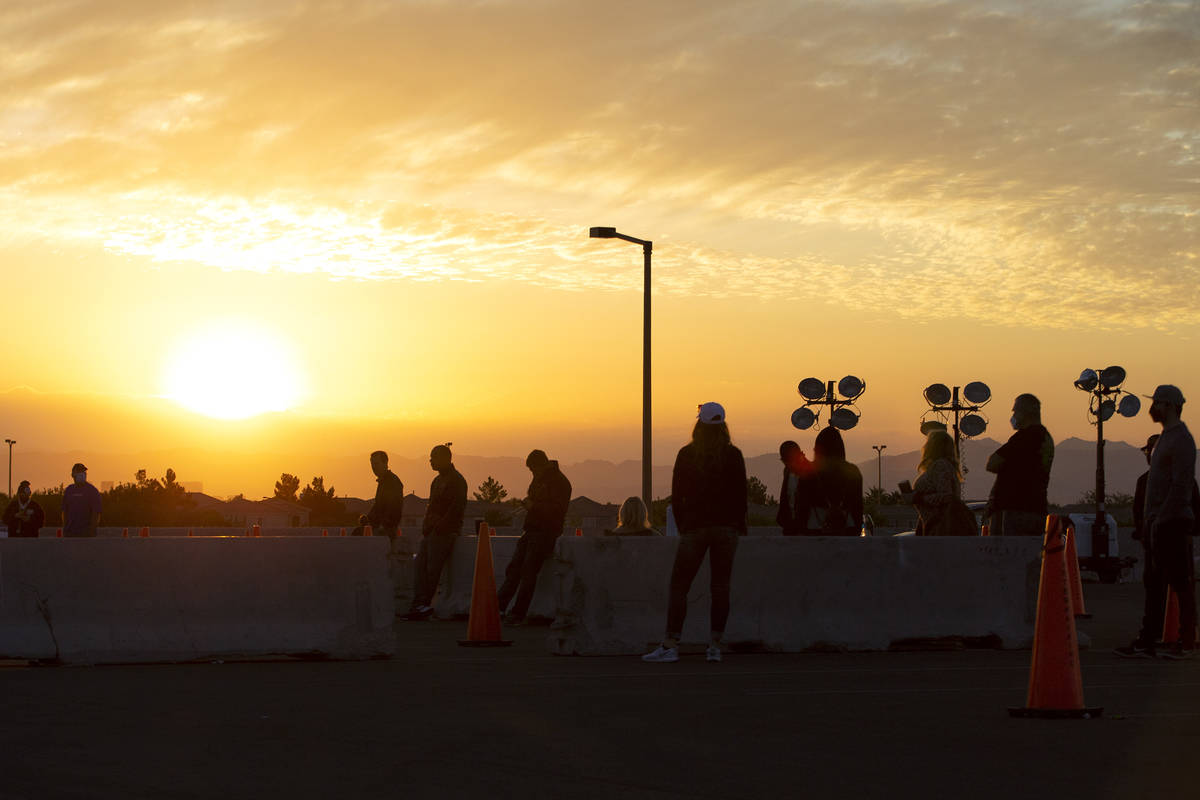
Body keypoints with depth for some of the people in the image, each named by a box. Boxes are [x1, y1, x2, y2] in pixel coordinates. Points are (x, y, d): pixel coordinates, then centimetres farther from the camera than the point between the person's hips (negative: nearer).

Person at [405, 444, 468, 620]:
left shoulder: (456, 480, -8)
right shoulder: (438, 480, 21)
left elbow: (457, 507, -16)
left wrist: (440, 526, -18)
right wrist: (426, 526, 11)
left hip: (444, 533, -9)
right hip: (431, 532, 9)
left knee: (433, 568, -9)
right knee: (420, 566, 0)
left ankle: (425, 605, -7)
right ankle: (420, 605, -3)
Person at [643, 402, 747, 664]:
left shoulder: (686, 454, 0)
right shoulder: (733, 455, 0)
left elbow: (677, 495, 2)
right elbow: (740, 494, 1)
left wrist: (682, 526, 11)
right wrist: (739, 526, 10)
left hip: (694, 527, -1)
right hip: (726, 526, 1)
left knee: (678, 586, 2)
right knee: (720, 587, 4)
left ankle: (671, 645, -7)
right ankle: (715, 646, 0)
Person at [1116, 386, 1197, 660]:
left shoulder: (1181, 440, -12)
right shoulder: (1165, 438, 19)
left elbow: (1181, 486, -19)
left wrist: (1161, 519, -21)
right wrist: (1148, 521, 18)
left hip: (1173, 522, -10)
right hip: (1157, 522, 10)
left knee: (1181, 584, -4)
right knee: (1154, 584, 8)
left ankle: (1186, 642, 0)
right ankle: (1146, 641, 9)